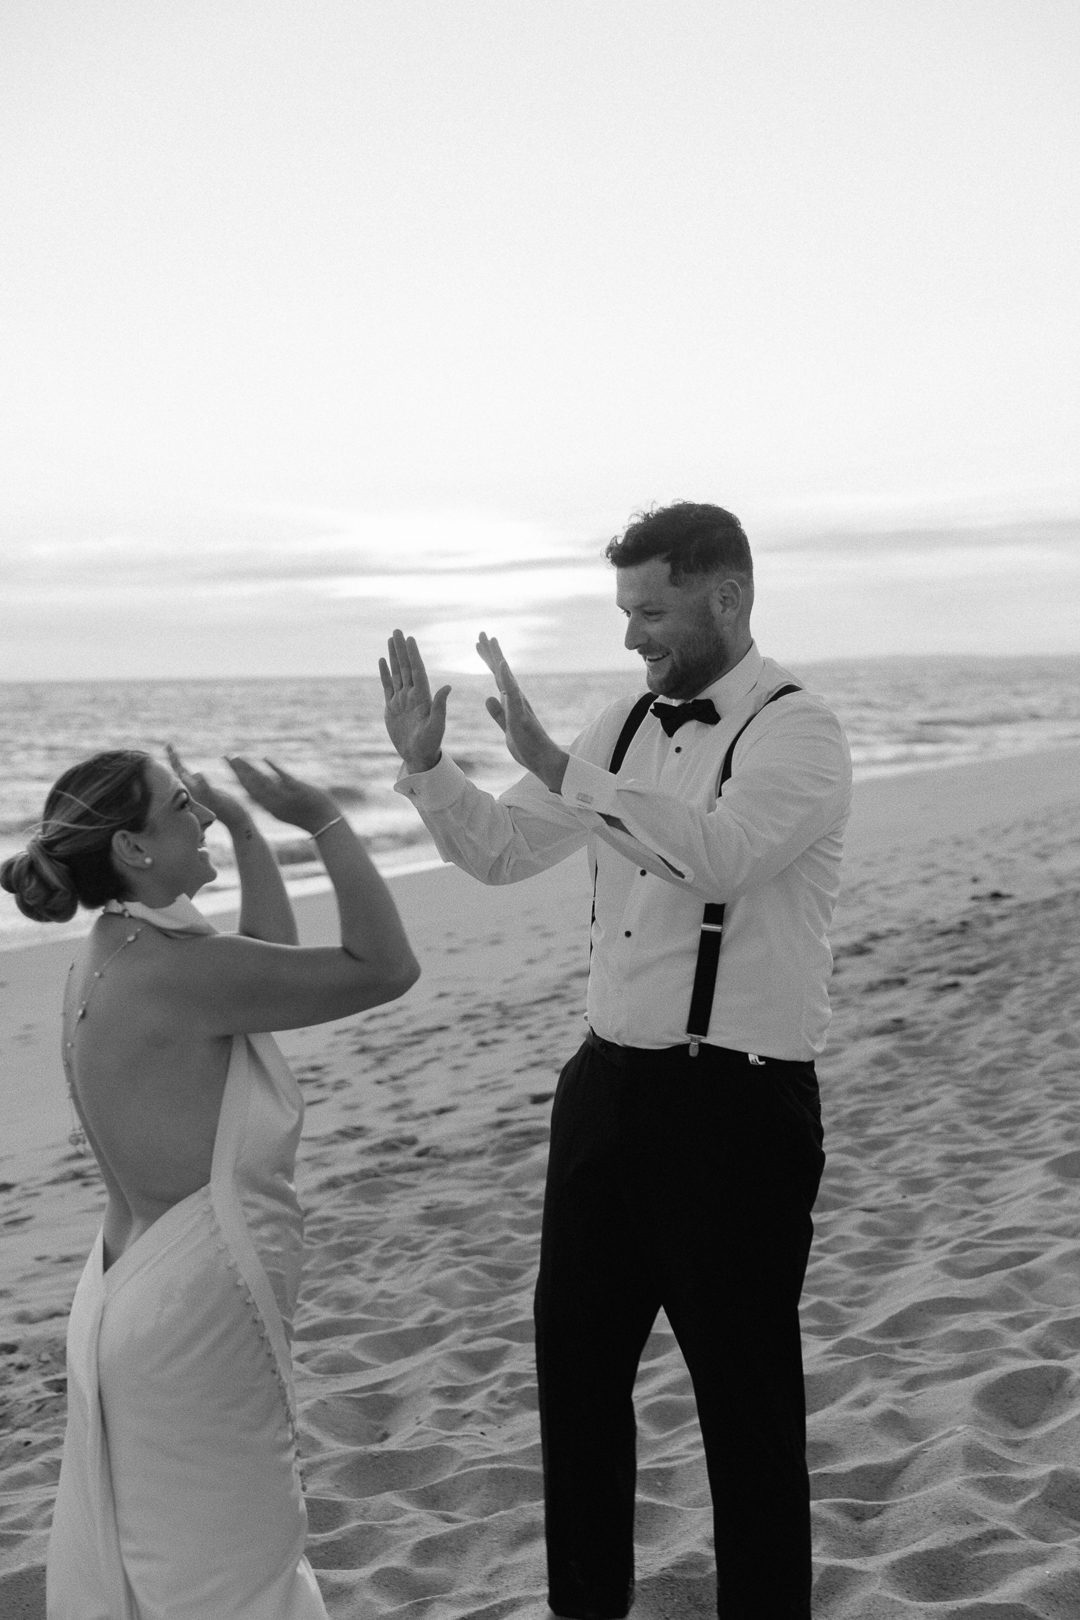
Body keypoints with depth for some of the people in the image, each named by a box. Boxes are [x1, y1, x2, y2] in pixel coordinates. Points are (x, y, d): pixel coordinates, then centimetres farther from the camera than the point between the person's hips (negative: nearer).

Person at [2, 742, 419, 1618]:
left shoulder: (110, 958, 3)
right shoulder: (173, 968, -25)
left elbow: (273, 959, 16)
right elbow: (386, 967, -23)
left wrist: (245, 829, 10)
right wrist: (325, 821, -18)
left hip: (136, 1292, 10)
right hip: (196, 1317, -9)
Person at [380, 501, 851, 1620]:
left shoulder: (795, 730, -11)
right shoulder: (629, 725, 9)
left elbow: (722, 852, -31)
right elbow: (500, 851, 12)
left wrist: (559, 766, -35)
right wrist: (426, 767, -4)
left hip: (738, 1102, -7)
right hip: (608, 1085, 7)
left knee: (745, 1394, 8)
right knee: (574, 1359, 18)